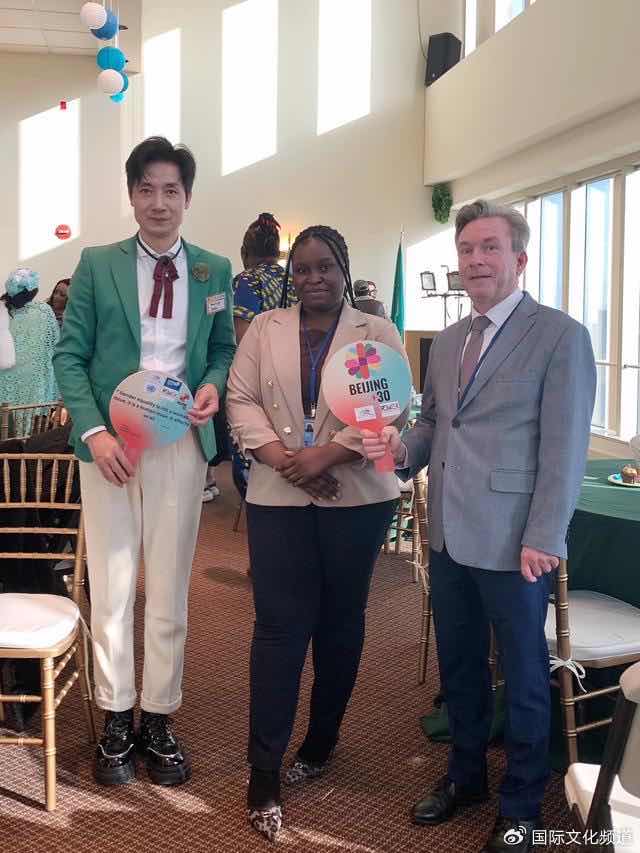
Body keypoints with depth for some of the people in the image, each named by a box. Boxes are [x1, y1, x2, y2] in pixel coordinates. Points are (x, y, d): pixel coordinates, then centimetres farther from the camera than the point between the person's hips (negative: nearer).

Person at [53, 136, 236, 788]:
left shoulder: (214, 271, 8)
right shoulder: (97, 265, 4)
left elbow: (224, 345, 16)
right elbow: (69, 355, 1)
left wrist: (213, 384, -7)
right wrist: (93, 431, -12)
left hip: (181, 442, 1)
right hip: (109, 442, -1)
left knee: (169, 589, 7)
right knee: (111, 587, 5)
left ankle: (160, 721, 22)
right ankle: (116, 720, 21)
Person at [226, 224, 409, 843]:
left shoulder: (378, 334, 4)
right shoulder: (265, 329, 10)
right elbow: (241, 400, 2)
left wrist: (328, 453, -18)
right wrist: (280, 456, -13)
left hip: (356, 497, 0)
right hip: (278, 497, 1)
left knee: (340, 620, 11)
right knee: (280, 623, -2)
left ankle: (322, 740, 30)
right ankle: (264, 770, 6)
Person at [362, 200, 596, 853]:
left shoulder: (560, 336, -9)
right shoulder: (446, 342, 12)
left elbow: (564, 450, -12)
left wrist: (543, 540, -16)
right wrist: (403, 448, -2)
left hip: (513, 543, -6)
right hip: (449, 536, 6)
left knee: (523, 676, 11)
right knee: (457, 665, 20)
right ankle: (466, 775, 41)